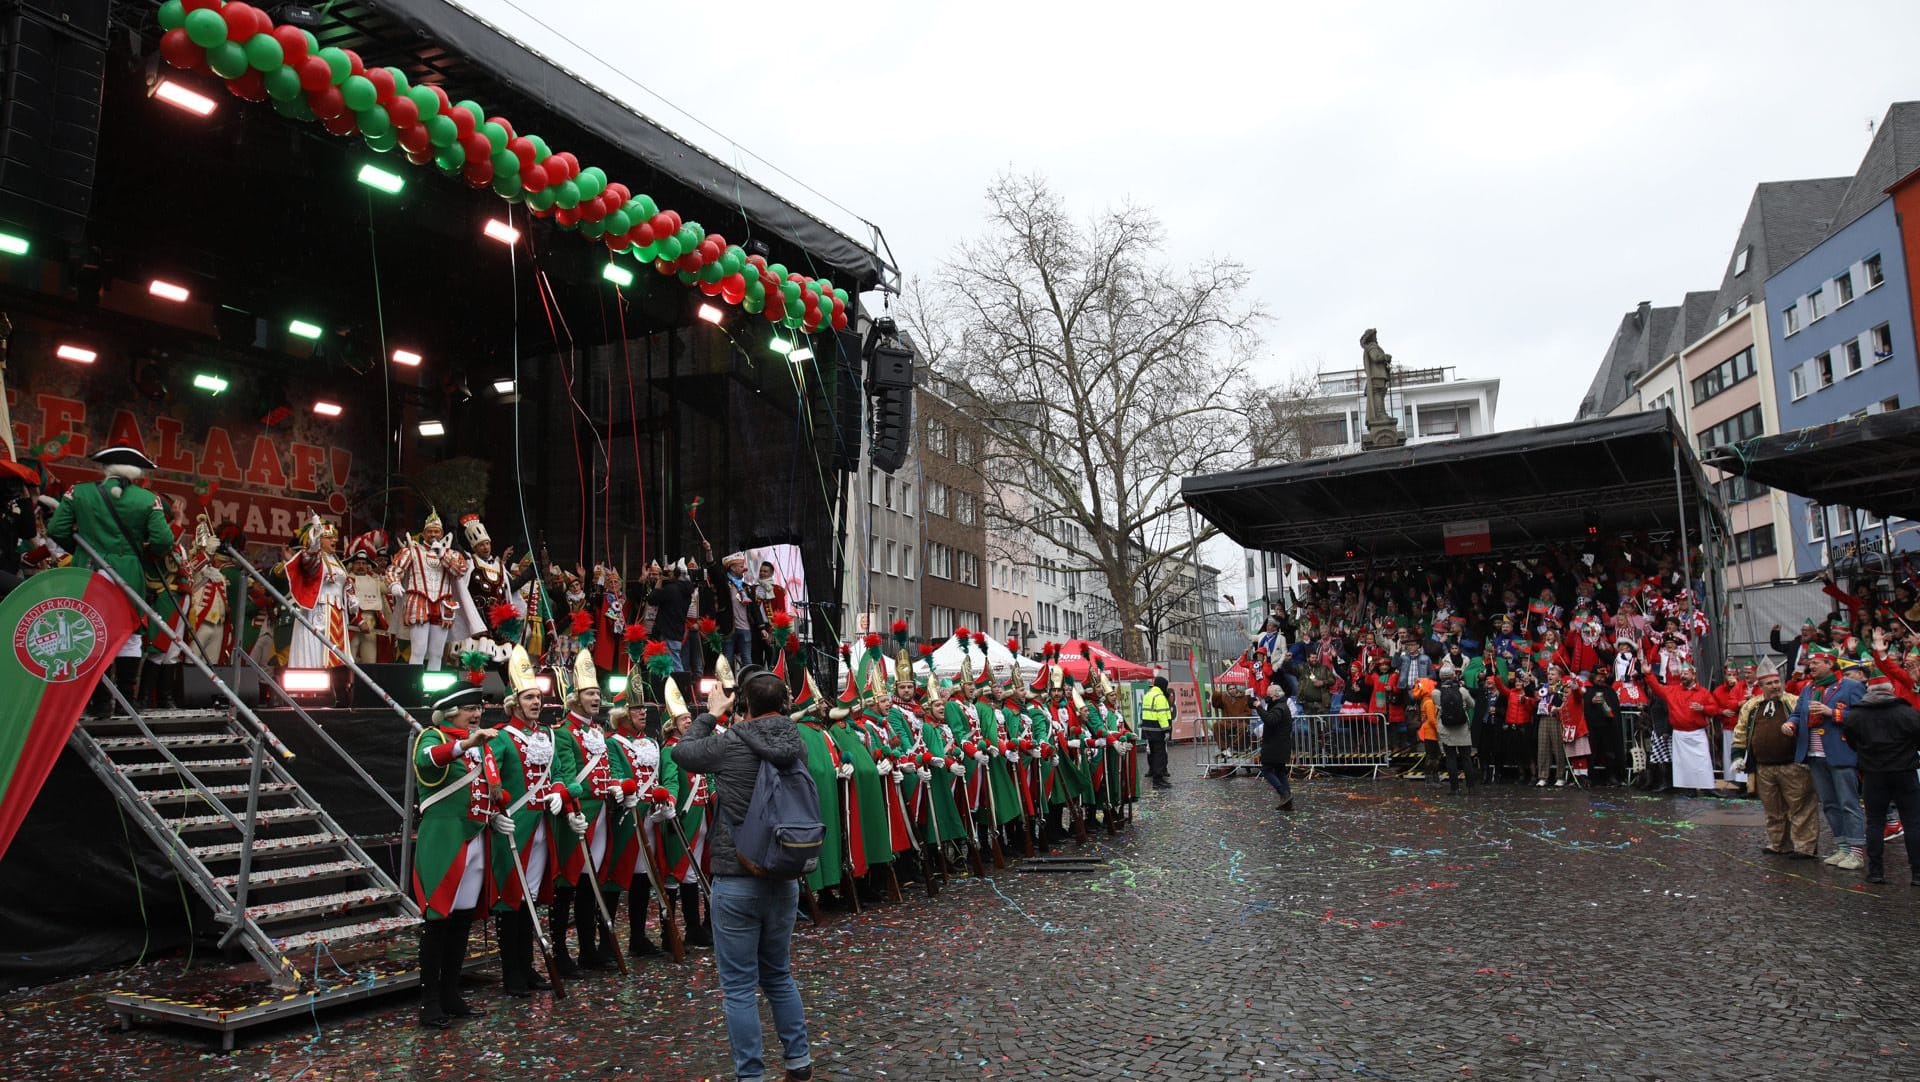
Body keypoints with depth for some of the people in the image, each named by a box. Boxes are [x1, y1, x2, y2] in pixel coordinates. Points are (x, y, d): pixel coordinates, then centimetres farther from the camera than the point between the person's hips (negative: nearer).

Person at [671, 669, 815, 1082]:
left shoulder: (731, 744, -13)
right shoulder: (795, 743, -1)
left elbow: (682, 752, 4)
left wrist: (710, 714, 16)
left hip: (736, 880, -5)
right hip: (784, 878, 5)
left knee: (739, 985, 6)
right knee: (779, 974, 22)